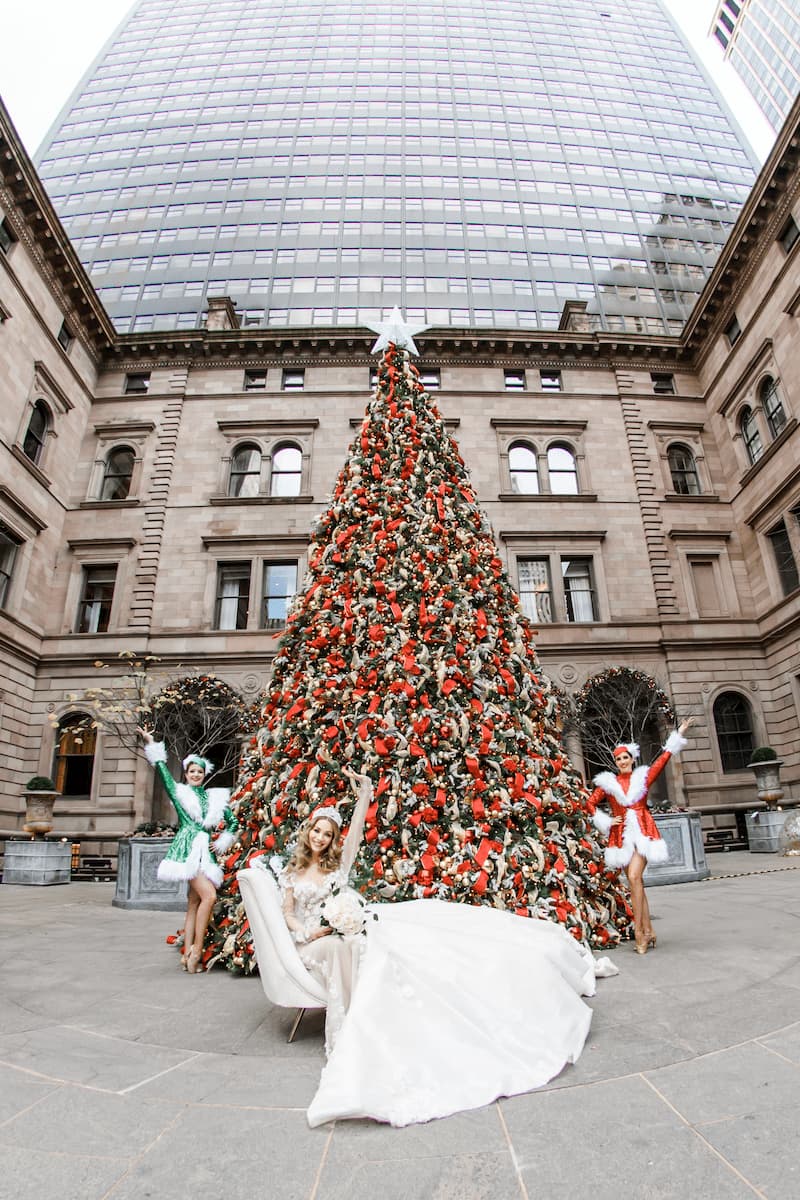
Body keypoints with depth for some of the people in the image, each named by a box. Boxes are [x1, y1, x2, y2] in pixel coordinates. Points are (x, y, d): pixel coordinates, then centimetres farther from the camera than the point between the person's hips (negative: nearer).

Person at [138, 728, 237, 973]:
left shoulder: (216, 797, 14)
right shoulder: (179, 792, 7)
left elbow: (232, 822, 19)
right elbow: (162, 770, 2)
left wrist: (221, 843, 9)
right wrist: (150, 743, 0)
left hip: (206, 850, 5)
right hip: (187, 848, -5)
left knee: (194, 902, 5)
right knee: (209, 896, -18)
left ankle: (188, 954, 9)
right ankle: (196, 951, -11)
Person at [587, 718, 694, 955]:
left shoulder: (643, 776, 6)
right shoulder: (608, 782, 6)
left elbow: (663, 758, 4)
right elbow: (591, 803, 11)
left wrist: (678, 735, 3)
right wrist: (606, 822, 2)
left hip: (642, 831, -2)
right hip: (621, 834, 2)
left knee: (634, 877, -16)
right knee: (635, 881, 6)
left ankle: (639, 931, -11)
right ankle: (648, 930, 15)